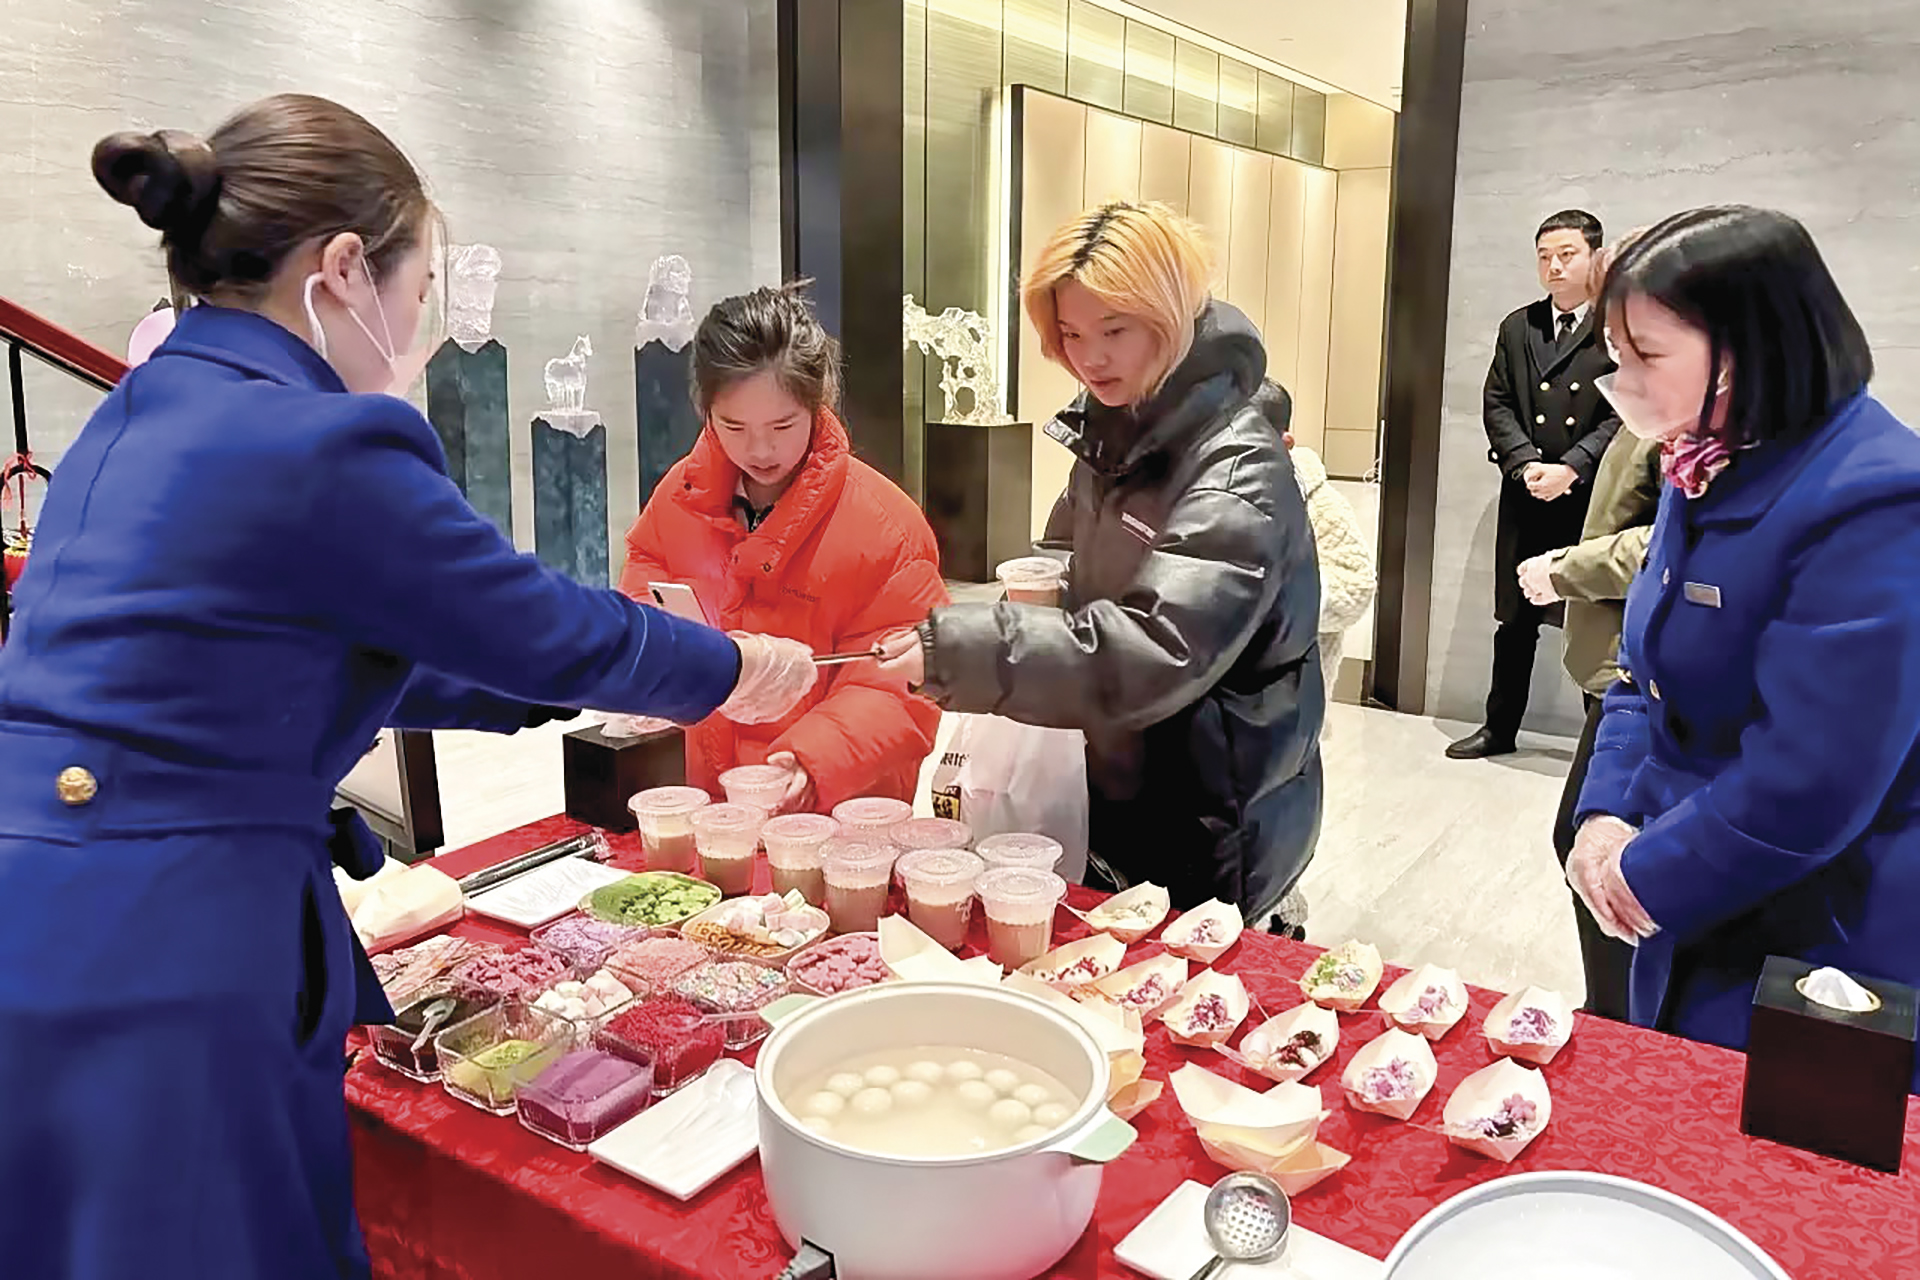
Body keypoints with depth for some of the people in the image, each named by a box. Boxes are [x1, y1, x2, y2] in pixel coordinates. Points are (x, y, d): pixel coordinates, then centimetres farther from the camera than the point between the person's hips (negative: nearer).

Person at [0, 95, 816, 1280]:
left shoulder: (138, 420, 12)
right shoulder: (315, 443, -17)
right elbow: (549, 628, -7)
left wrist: (602, 685, 20)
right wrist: (733, 673, 11)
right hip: (154, 966, -9)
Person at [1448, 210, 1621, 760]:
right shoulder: (1517, 327, 12)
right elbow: (1497, 405, 7)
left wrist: (1570, 467, -19)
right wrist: (1527, 463, -8)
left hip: (1592, 501, -4)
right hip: (1526, 500, 5)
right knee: (1514, 621, 13)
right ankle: (1500, 727, 25)